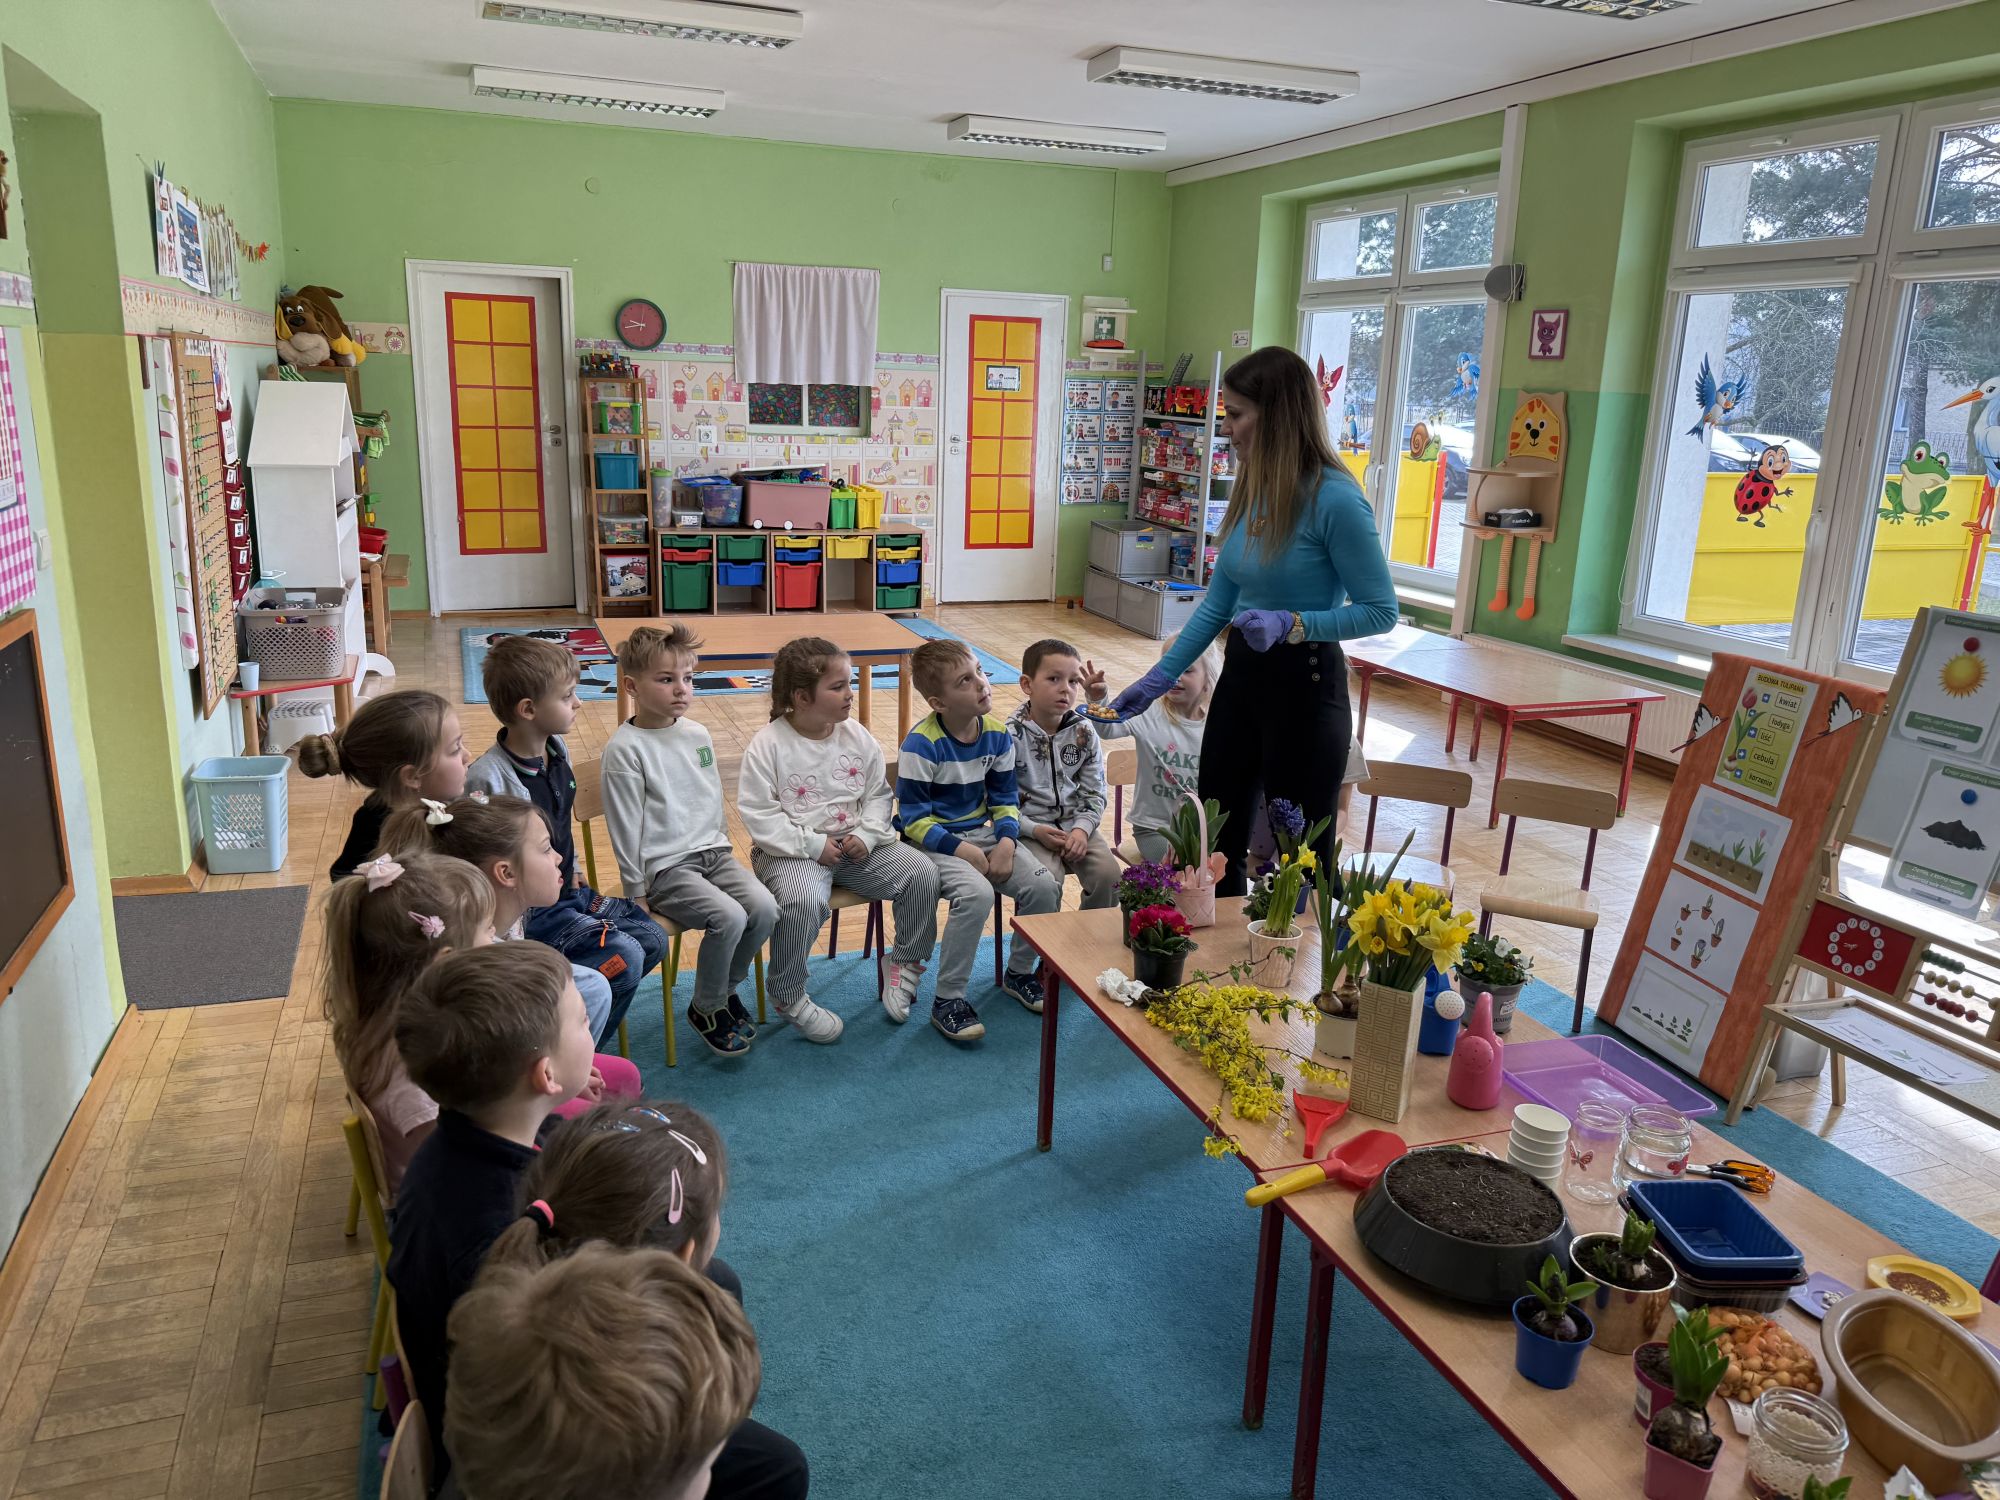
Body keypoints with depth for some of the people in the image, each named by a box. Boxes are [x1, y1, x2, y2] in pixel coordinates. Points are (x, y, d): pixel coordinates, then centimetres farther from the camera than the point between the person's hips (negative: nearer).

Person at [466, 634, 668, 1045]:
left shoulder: (557, 751, 2)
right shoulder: (488, 780, -26)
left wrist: (574, 876, 13)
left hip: (568, 892, 9)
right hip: (529, 912, -9)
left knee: (652, 938, 3)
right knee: (624, 958, -19)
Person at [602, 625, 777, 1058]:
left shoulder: (698, 735, 8)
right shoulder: (624, 747, -11)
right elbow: (625, 827, -10)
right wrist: (636, 894, -8)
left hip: (712, 853, 6)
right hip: (664, 867, -6)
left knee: (765, 908, -16)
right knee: (728, 918, -26)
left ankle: (727, 988, 9)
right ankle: (705, 1009, 0)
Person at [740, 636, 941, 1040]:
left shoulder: (857, 737, 3)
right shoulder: (769, 745, -12)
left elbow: (878, 794, 11)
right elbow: (756, 813, -14)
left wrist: (867, 834, -8)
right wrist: (812, 844, -18)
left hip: (854, 844, 5)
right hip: (792, 850, -5)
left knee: (921, 873, -12)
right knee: (804, 901, -36)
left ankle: (905, 963, 12)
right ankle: (789, 997, -11)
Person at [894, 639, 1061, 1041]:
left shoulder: (997, 735, 0)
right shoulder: (922, 744, -18)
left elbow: (1004, 797, 9)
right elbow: (913, 818, -15)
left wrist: (1006, 841, -10)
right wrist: (962, 850, -21)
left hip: (982, 834, 6)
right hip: (933, 842, -6)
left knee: (1044, 886, -12)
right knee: (976, 893, -32)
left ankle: (1019, 972, 14)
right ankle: (948, 999, -16)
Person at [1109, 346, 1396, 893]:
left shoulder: (1334, 499, -19)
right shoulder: (1250, 490, 4)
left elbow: (1381, 611, -15)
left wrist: (1293, 625, -27)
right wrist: (1160, 677, 11)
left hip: (1303, 686, -8)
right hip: (1240, 676, 8)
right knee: (1216, 843, 16)